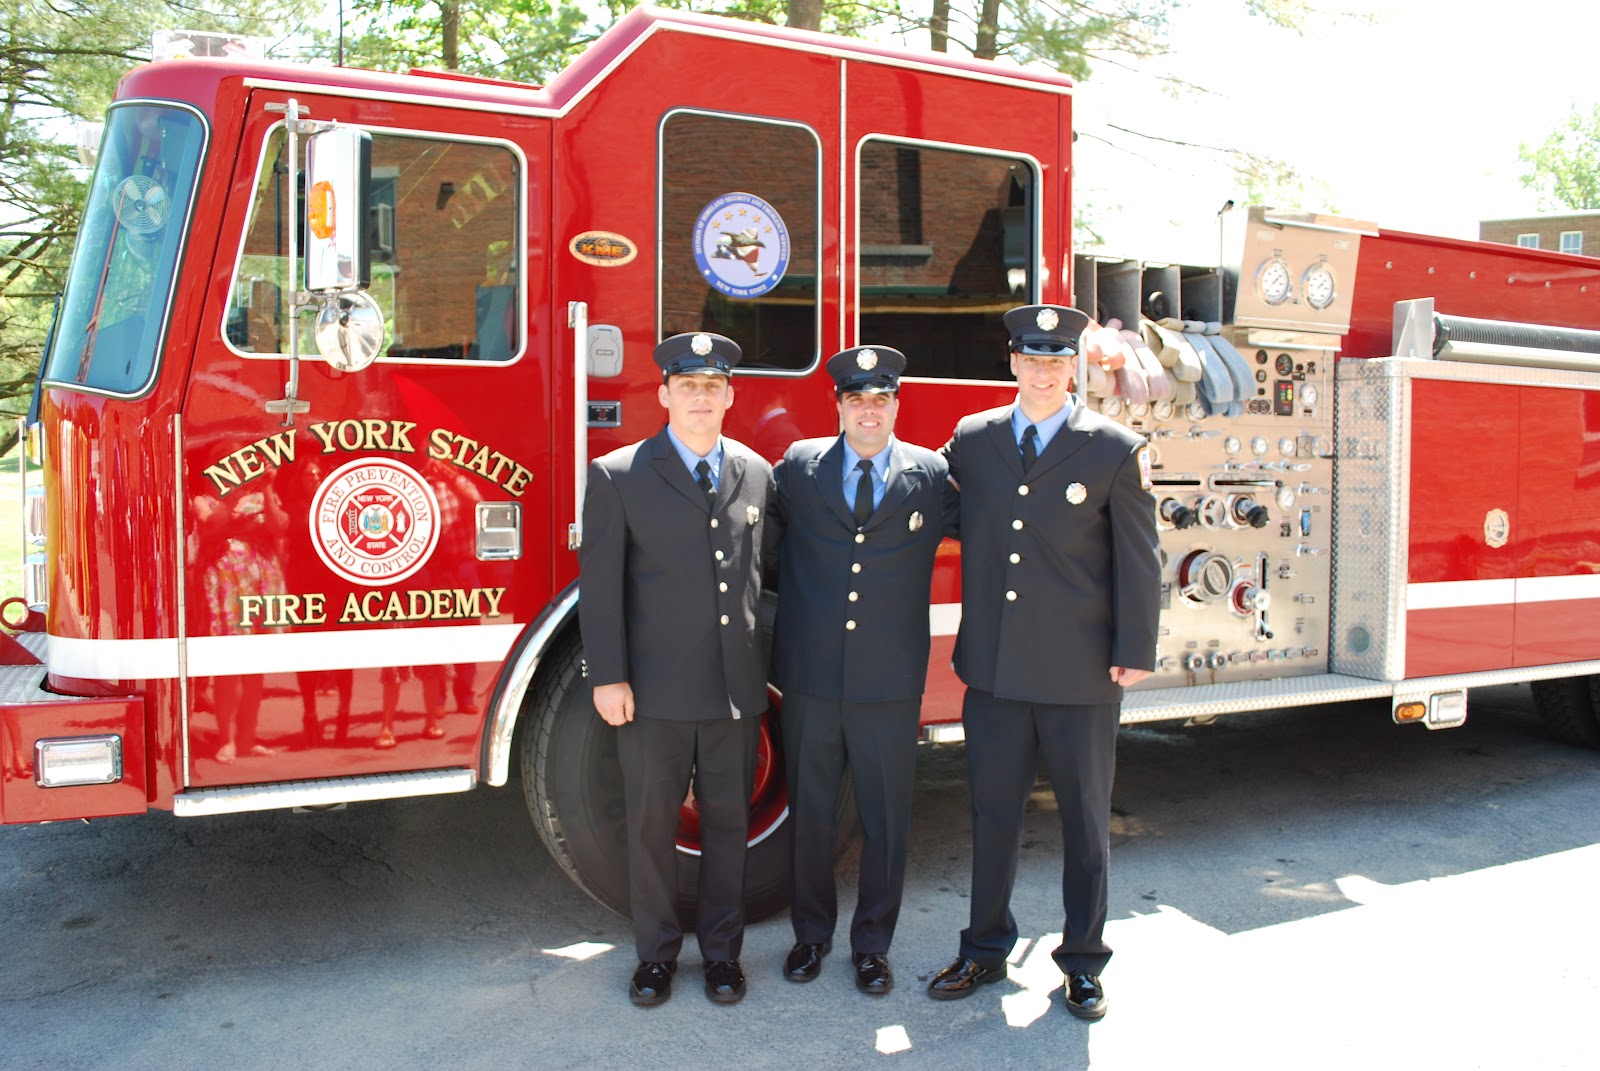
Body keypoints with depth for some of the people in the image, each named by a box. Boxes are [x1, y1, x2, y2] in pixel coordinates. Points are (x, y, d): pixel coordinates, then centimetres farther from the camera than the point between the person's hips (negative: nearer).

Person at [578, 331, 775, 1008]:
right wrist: (608, 678, -9)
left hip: (737, 687, 3)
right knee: (652, 824, 10)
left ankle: (721, 950, 28)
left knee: (728, 822, 12)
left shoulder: (757, 474, 6)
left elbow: (764, 576, 10)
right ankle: (656, 953, 27)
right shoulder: (618, 476, -4)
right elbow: (599, 585, -5)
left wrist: (766, 661, 7)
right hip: (654, 690, -2)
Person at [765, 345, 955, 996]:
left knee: (887, 819, 8)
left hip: (891, 681, 0)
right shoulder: (797, 467, 3)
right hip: (810, 677, 1)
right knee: (810, 813, 12)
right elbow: (760, 537, 10)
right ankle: (812, 933, 31)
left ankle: (872, 943, 26)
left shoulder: (934, 475, 2)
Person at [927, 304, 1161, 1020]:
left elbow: (1138, 560, -4)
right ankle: (985, 950, 29)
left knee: (1085, 820, 10)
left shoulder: (1117, 450, -4)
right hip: (993, 669, 3)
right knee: (992, 814, 13)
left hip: (1081, 674, -2)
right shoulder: (970, 439, 5)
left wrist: (1135, 654, -7)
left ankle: (1082, 962, 26)